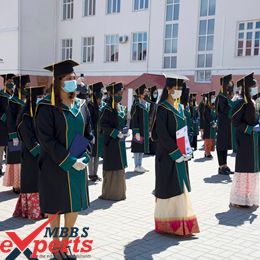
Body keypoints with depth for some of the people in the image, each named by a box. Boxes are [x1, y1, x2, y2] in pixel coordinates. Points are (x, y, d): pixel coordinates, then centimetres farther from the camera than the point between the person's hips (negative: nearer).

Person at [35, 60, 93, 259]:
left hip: (77, 165, 5)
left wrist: (84, 155, -4)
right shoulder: (47, 107, -13)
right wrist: (69, 160, -20)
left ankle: (65, 243, 28)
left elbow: (88, 133, 11)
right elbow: (45, 139, -17)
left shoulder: (81, 105, 4)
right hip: (55, 166, -5)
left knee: (75, 205, 11)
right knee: (55, 207, 8)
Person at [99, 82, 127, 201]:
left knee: (119, 167, 13)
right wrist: (117, 133, -22)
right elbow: (103, 125, -18)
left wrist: (125, 131, 1)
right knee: (112, 168, -1)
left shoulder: (118, 107, 10)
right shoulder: (108, 109, -14)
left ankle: (118, 190, 24)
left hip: (120, 141, 8)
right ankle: (109, 192, 10)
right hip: (112, 142, -8)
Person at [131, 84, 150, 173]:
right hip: (139, 131, -7)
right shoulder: (137, 106, -11)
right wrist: (136, 132, -17)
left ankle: (140, 165, 20)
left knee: (142, 148, 12)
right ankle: (137, 166, 7)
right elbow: (134, 120, -13)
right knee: (137, 149, -1)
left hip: (145, 132, 7)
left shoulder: (147, 105, 12)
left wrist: (149, 130, 14)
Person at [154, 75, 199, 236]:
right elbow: (162, 134, -17)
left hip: (180, 154, 8)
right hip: (168, 155, -8)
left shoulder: (180, 108, 12)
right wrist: (176, 153, -19)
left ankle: (180, 223, 20)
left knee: (181, 188, 11)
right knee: (169, 189, -1)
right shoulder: (163, 108, -11)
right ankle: (166, 224, 11)